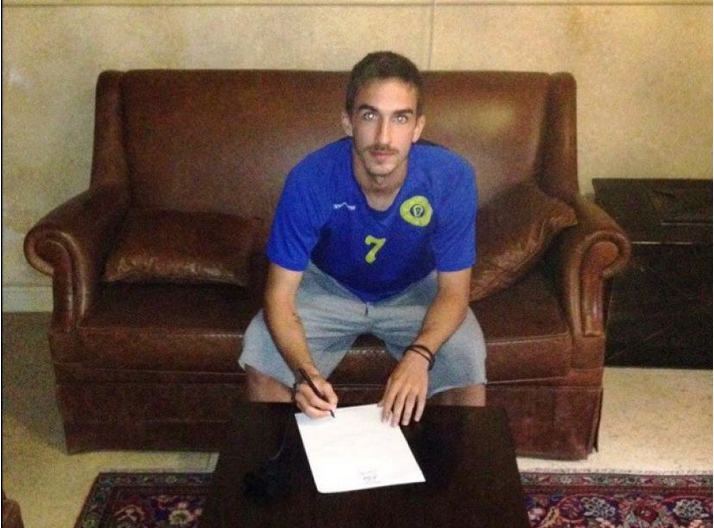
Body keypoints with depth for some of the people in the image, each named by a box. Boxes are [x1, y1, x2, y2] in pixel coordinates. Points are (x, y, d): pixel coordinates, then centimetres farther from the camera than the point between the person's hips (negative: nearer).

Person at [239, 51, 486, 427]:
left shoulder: (451, 178, -30)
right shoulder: (310, 180, -32)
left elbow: (453, 291, -20)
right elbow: (280, 294, -25)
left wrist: (418, 355, -39)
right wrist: (306, 372, -44)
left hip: (415, 290, 0)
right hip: (329, 287, 0)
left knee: (468, 367, -22)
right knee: (261, 360, -20)